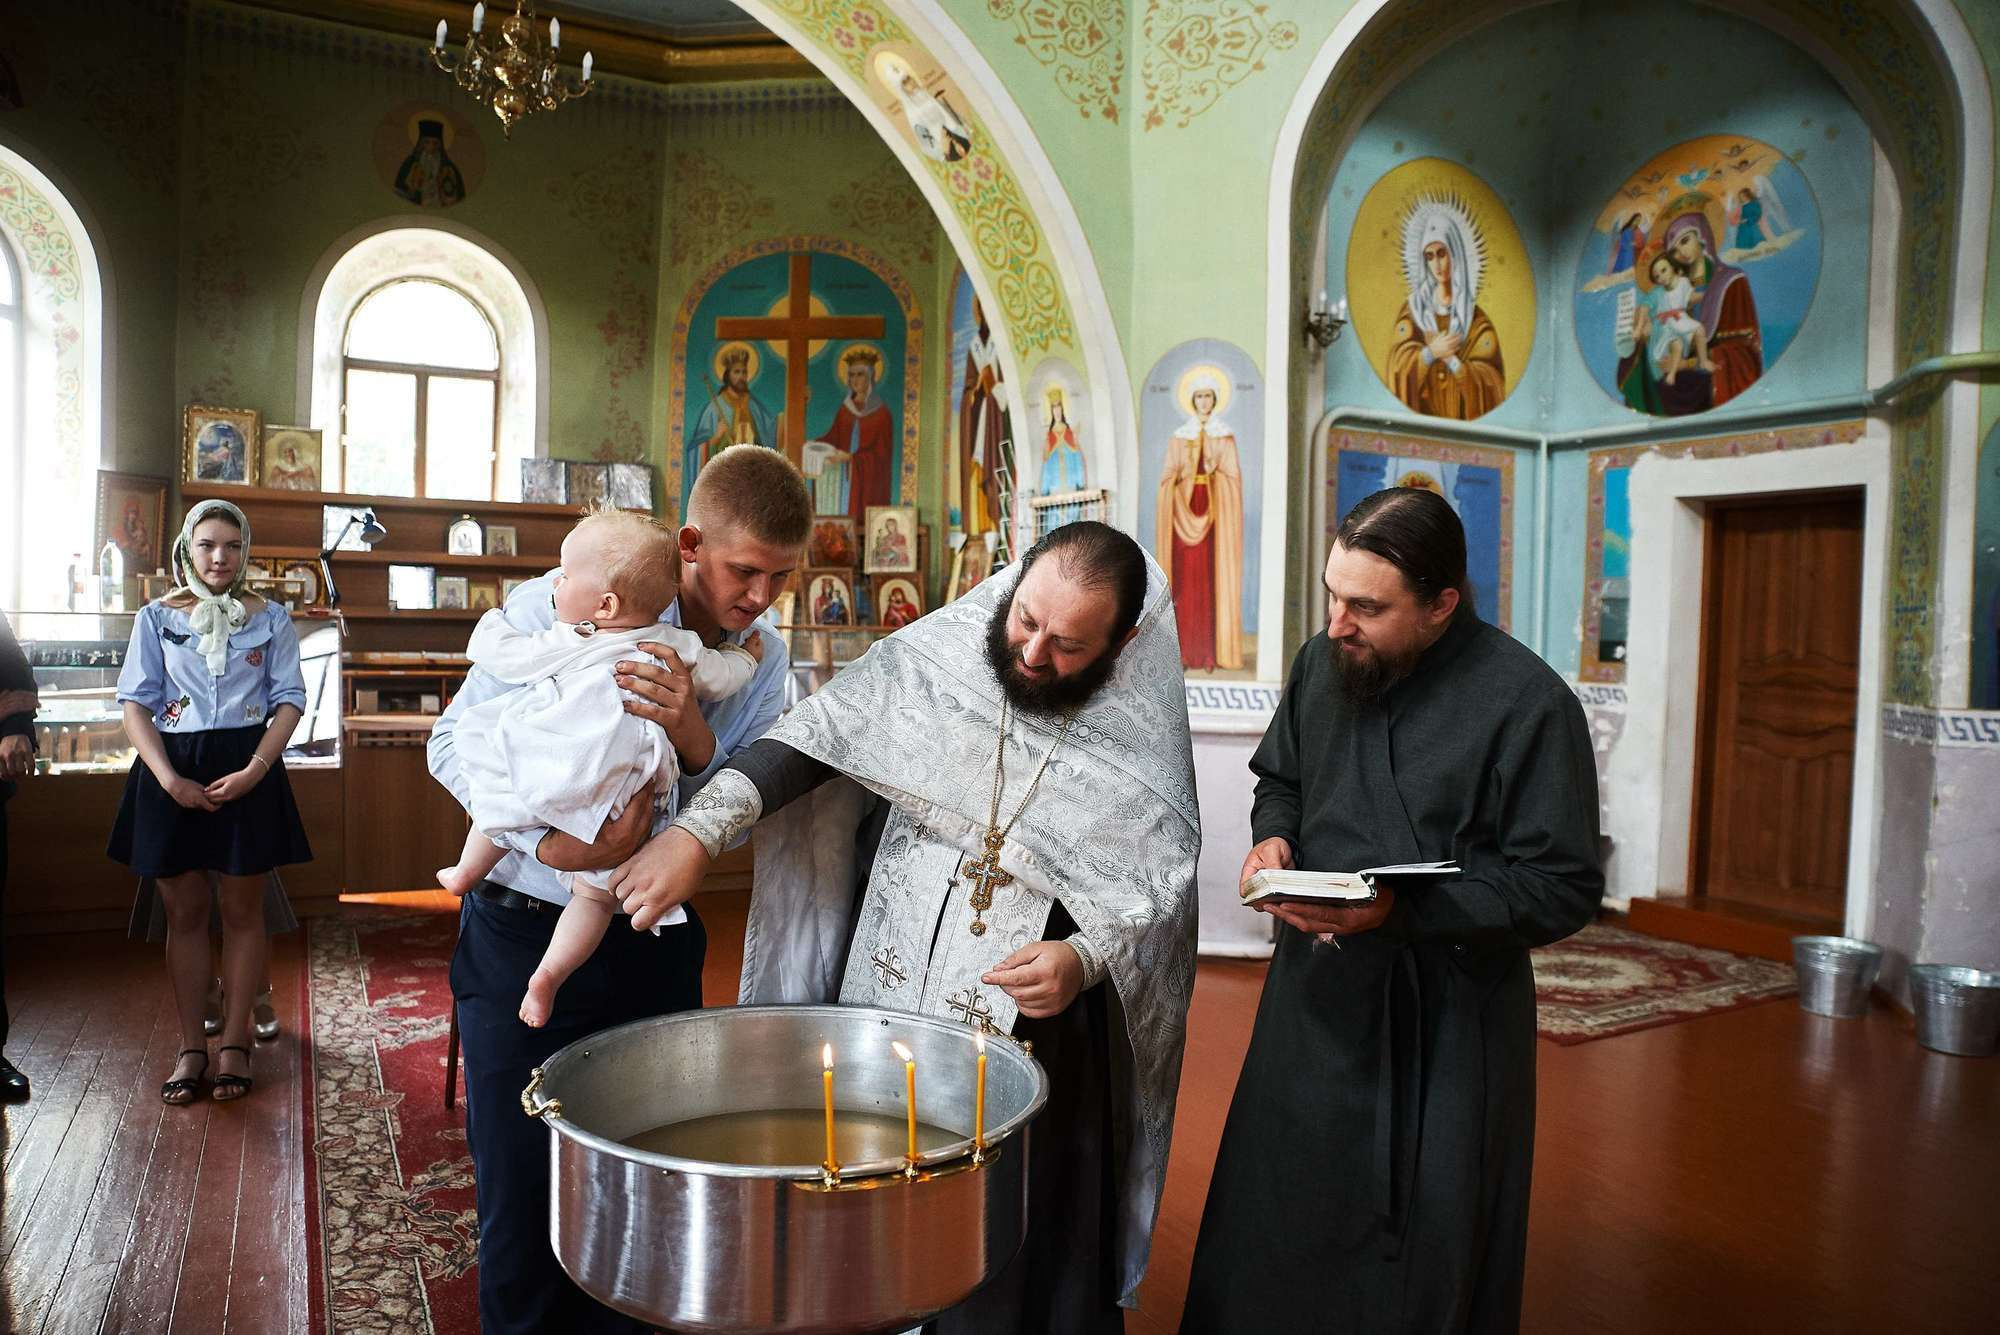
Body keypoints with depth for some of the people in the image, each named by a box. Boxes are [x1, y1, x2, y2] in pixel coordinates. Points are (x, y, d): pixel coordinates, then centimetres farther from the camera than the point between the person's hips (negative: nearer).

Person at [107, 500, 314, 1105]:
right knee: (184, 911, 6)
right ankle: (191, 1046, 15)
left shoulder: (270, 618, 6)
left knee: (243, 909, 4)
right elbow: (135, 702, 2)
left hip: (247, 768, -1)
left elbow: (289, 699, 1)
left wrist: (255, 770, -13)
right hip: (172, 770, 1)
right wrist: (168, 778, -12)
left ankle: (234, 1042, 13)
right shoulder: (157, 617, 7)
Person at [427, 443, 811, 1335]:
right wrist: (551, 842, -24)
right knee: (522, 1203, 6)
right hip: (523, 936, -3)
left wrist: (696, 741, -25)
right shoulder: (558, 608, -13)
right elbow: (455, 742, -10)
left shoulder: (763, 660, -1)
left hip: (654, 948, 3)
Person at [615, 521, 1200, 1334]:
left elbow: (1161, 889, -4)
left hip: (1029, 1047, -1)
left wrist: (1082, 959, -23)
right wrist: (697, 832, -21)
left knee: (1008, 1268, 11)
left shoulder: (1146, 746, -8)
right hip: (879, 1015, 2)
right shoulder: (938, 655, -7)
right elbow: (812, 734, -11)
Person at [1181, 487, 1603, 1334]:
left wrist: (1399, 911, -25)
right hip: (1314, 1001, 5)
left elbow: (1562, 888, -16)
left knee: (1425, 1265, 12)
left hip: (1444, 1030, -5)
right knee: (1277, 1247, 18)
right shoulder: (1322, 662, 0)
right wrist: (1272, 836, -5)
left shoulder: (1528, 705, -18)